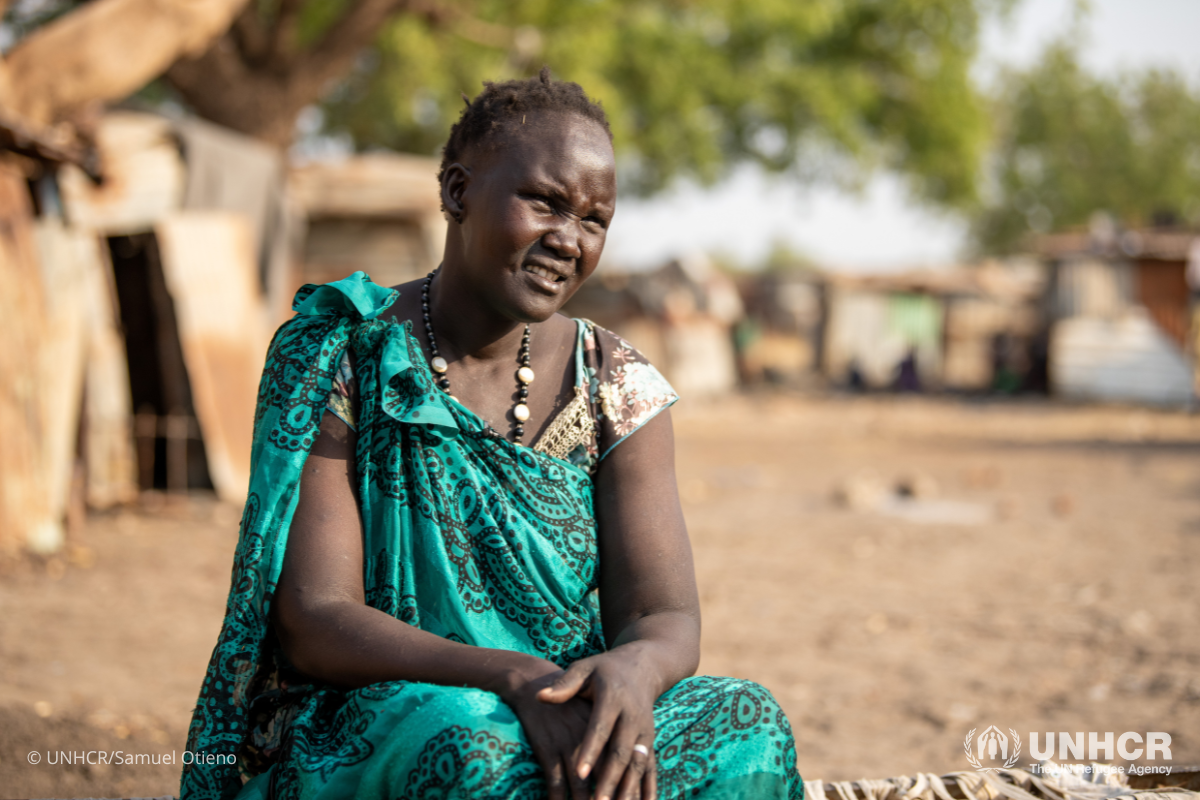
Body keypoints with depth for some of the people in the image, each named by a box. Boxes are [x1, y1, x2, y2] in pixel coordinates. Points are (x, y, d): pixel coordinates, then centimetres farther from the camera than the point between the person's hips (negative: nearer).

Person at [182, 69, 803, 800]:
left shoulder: (619, 389, 4)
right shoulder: (337, 359, -6)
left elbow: (666, 617, -4)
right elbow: (311, 621, -13)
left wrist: (633, 671, -31)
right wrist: (516, 678, -29)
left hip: (568, 718, 4)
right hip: (357, 731, -4)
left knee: (747, 724, -24)